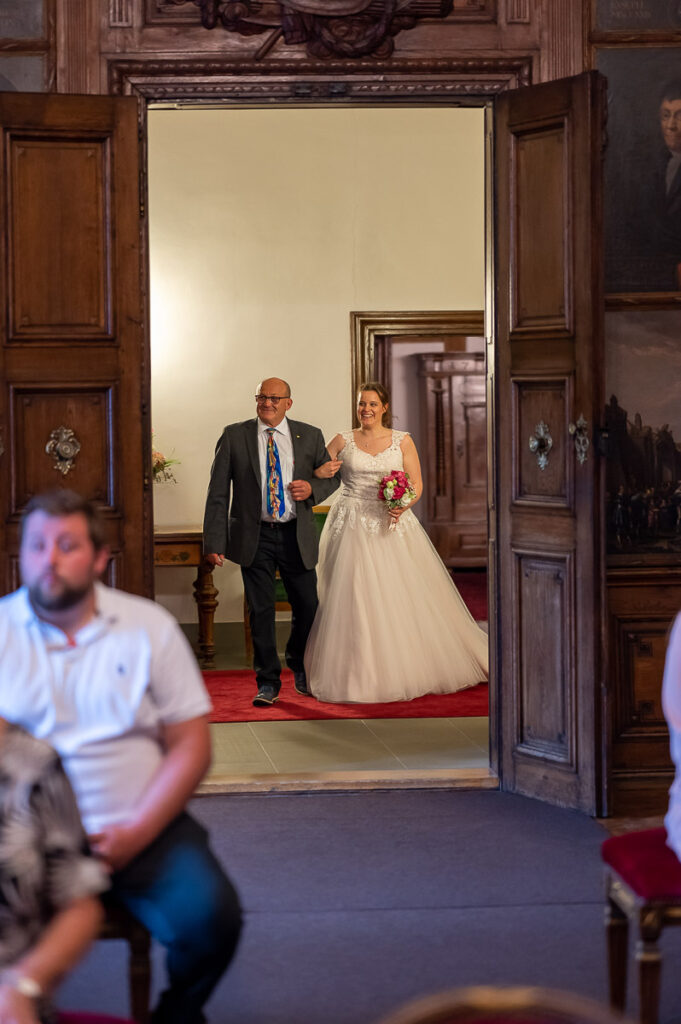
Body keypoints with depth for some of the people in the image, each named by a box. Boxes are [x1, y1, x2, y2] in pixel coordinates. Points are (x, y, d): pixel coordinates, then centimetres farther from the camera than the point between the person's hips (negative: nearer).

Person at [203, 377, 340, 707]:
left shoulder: (310, 436, 4)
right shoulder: (234, 436, 0)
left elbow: (331, 477, 14)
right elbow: (218, 492, -2)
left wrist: (312, 488, -10)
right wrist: (215, 542, -8)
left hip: (297, 536, 1)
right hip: (254, 537, -1)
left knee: (307, 606, 8)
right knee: (260, 611, 1)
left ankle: (300, 667, 36)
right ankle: (268, 682, 15)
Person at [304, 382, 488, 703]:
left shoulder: (403, 441, 7)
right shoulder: (343, 441, 7)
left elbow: (416, 484, 3)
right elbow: (316, 473, 12)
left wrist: (403, 505, -17)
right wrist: (324, 471, -12)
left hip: (392, 525, 0)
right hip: (352, 526, 0)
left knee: (401, 597, -1)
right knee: (352, 597, -5)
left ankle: (407, 670, 12)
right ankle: (359, 675, 2)